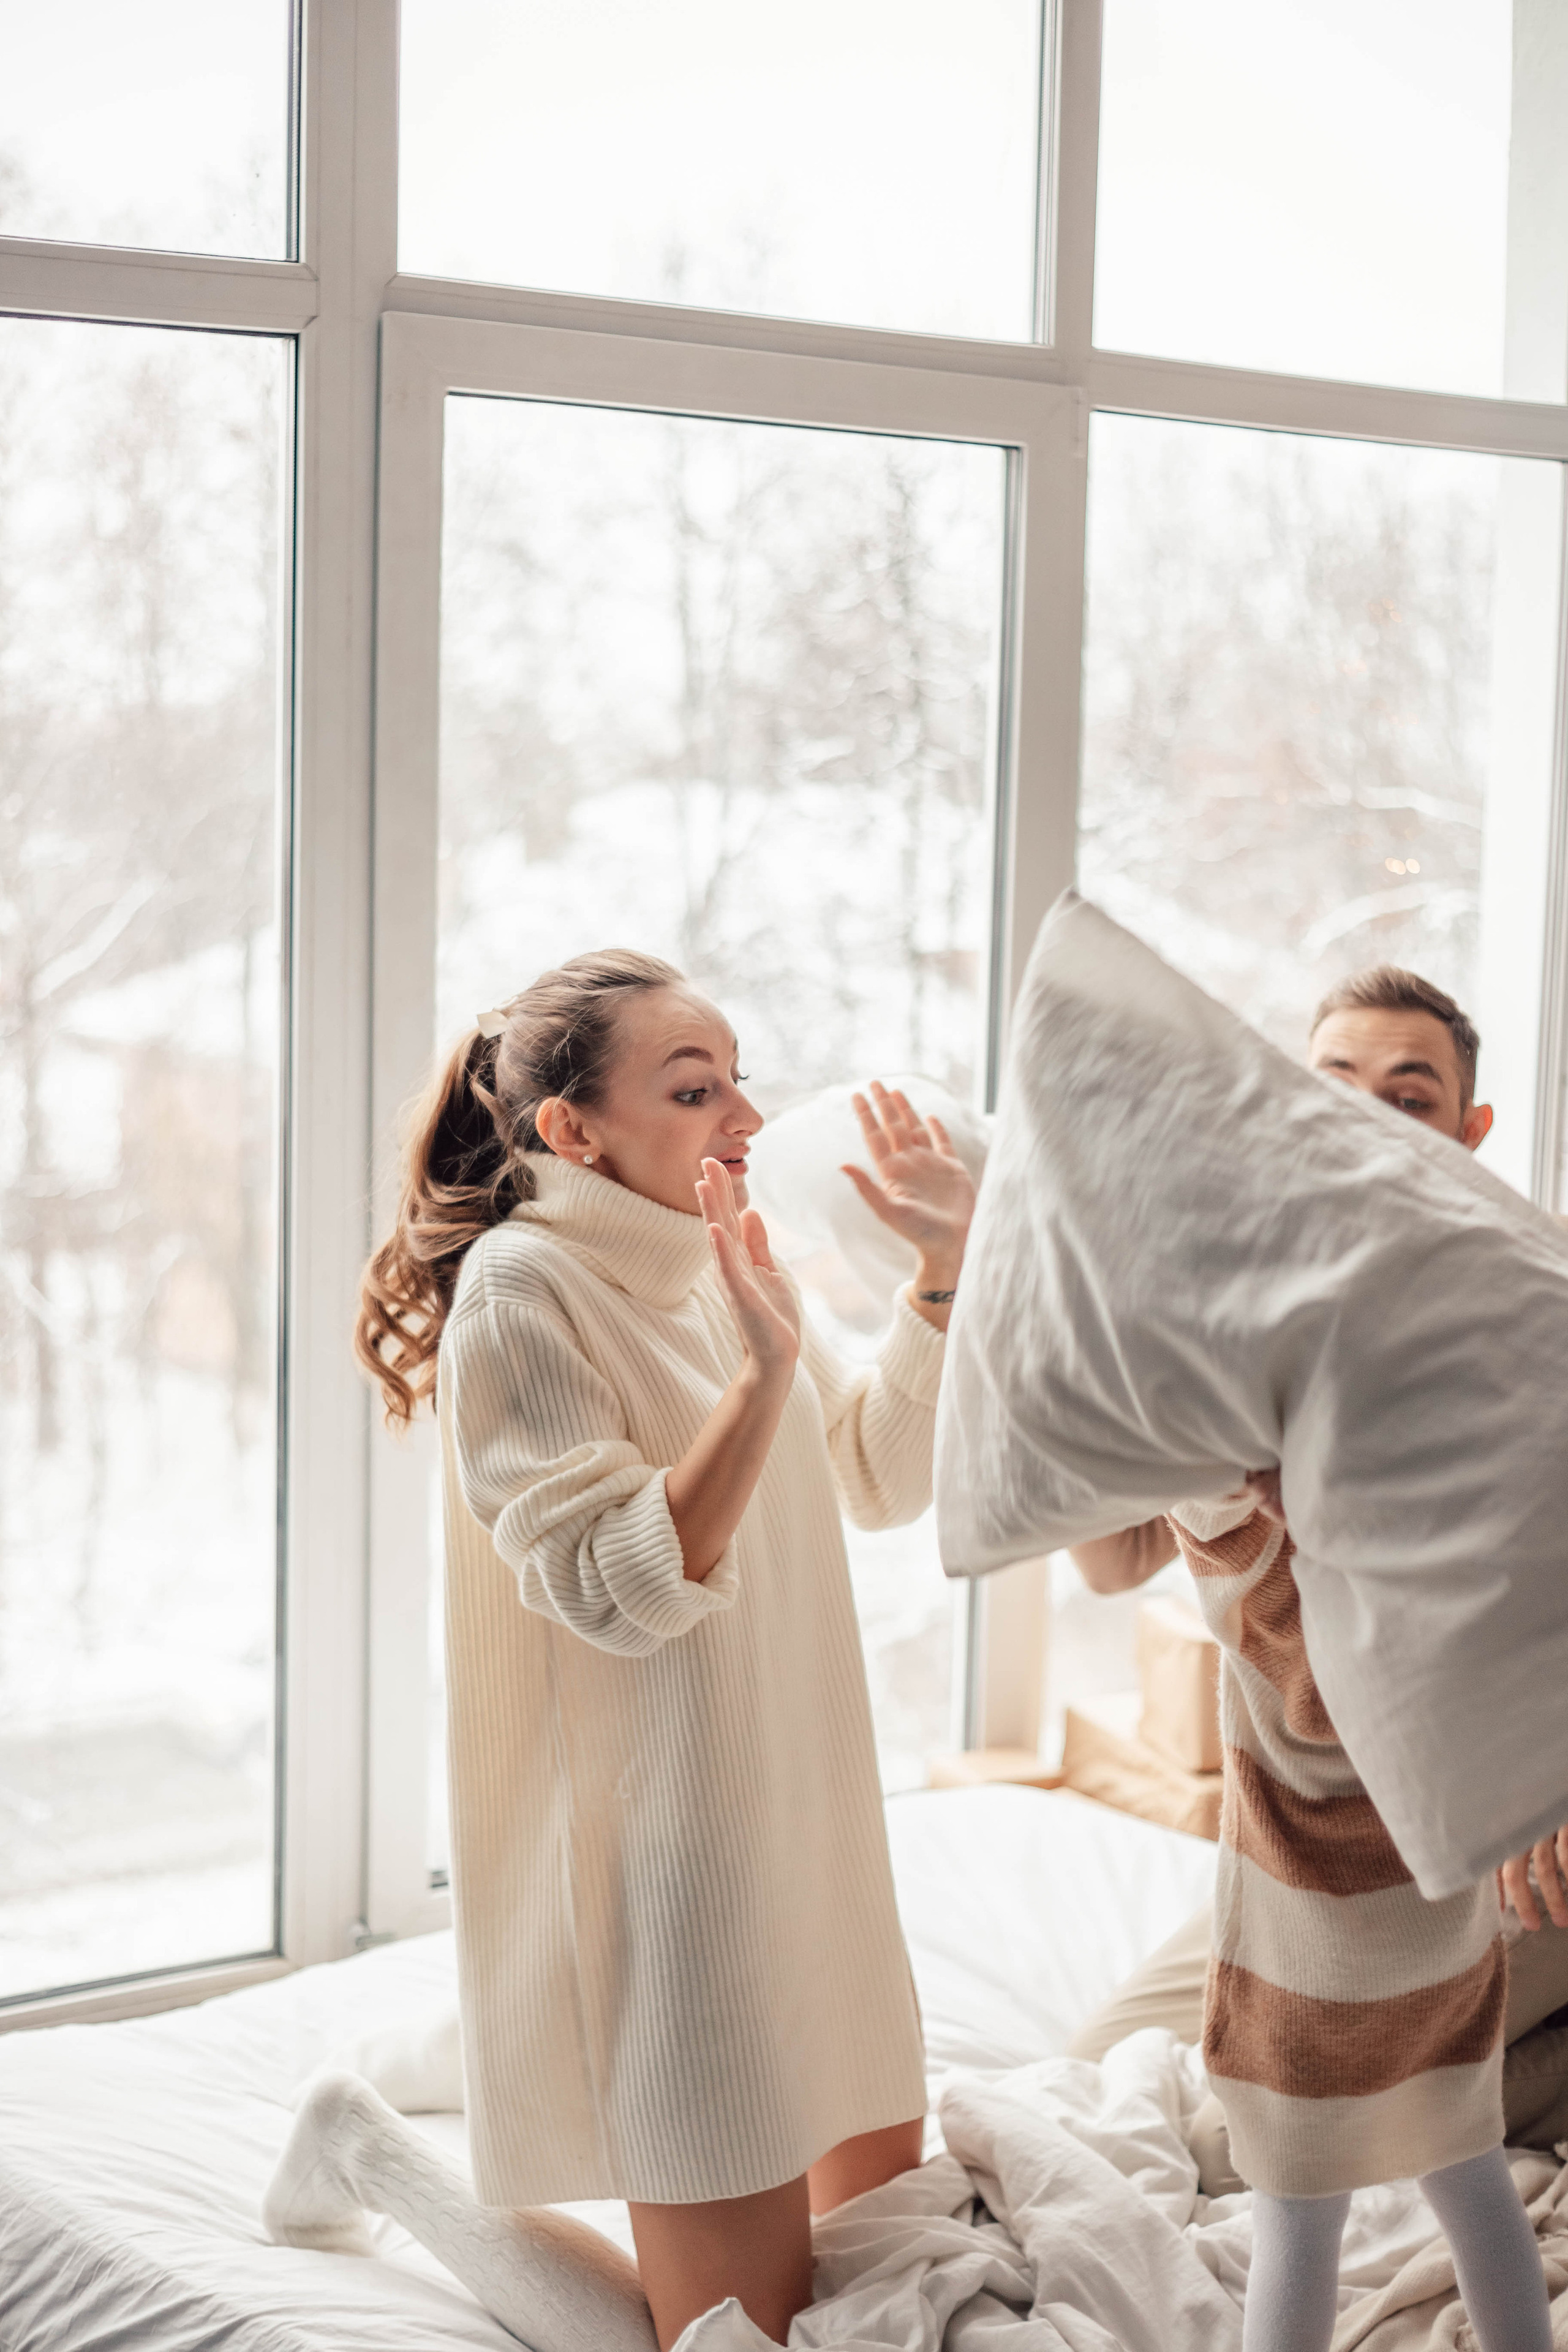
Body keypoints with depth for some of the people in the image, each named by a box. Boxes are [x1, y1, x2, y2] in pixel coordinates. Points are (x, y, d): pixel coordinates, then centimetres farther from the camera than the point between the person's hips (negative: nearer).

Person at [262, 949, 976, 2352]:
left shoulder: (717, 1265, 8)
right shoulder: (521, 1287, -17)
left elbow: (885, 1483, 13)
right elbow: (623, 1592, -23)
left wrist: (943, 1270, 1)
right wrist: (764, 1370, -31)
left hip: (799, 1832, 9)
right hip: (659, 1856, -9)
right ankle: (378, 2158, 15)